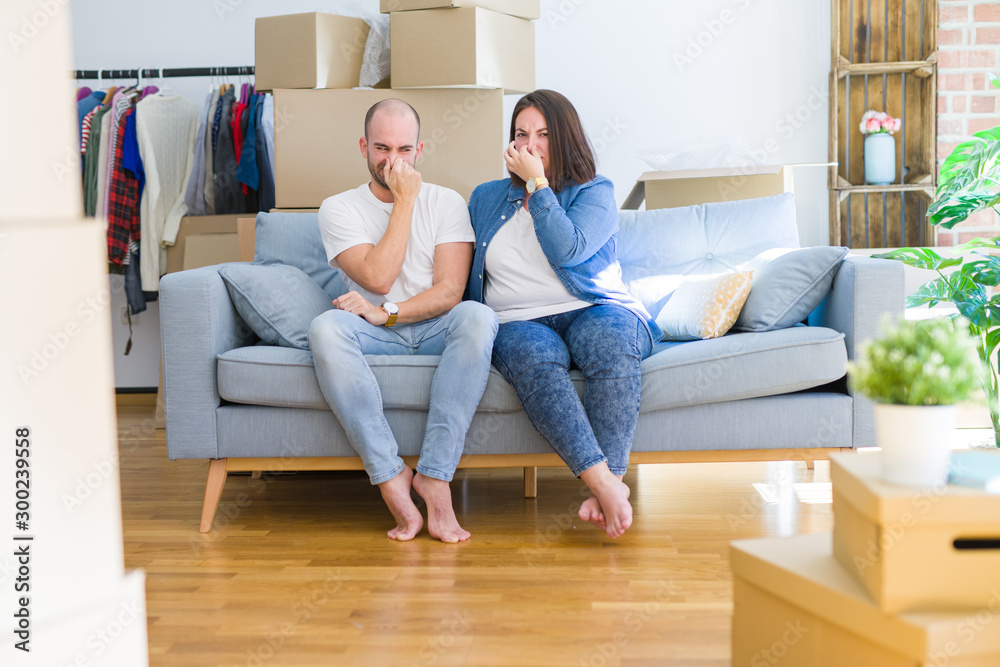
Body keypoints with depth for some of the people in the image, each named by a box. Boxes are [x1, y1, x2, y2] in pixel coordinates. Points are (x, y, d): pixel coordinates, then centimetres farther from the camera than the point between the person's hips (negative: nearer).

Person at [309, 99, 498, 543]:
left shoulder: (446, 203, 7)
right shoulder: (338, 209, 6)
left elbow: (450, 290, -5)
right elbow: (378, 278, -11)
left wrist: (386, 313, -19)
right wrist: (405, 201, -8)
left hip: (435, 330, 1)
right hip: (375, 337, 0)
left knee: (479, 316, -33)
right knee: (325, 328, -33)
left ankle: (434, 475, -34)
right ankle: (391, 477, -33)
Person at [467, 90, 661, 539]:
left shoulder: (595, 193, 9)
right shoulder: (485, 199, 21)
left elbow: (567, 251, -10)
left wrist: (536, 183, -5)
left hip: (594, 310, -1)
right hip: (519, 322, 1)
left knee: (611, 344, -38)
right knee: (536, 360, -37)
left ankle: (609, 479, -38)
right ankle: (604, 482, -45)